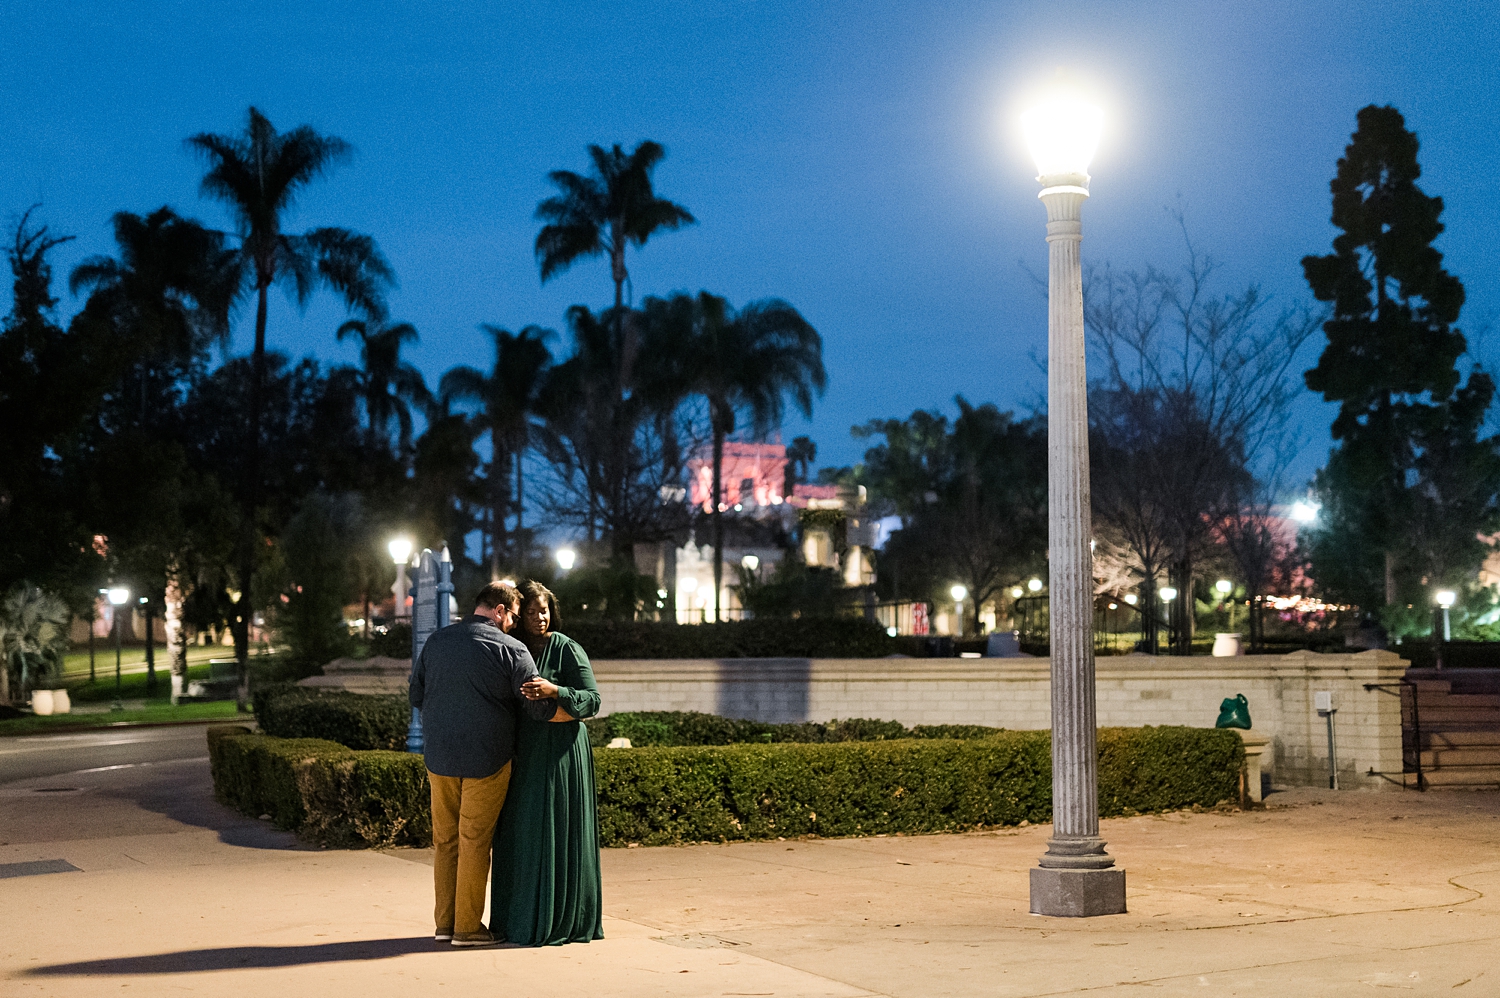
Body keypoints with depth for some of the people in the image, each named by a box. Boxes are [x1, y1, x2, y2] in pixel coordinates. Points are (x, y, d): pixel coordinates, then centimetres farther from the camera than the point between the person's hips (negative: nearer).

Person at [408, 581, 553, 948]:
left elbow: (416, 695, 13)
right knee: (474, 841, 3)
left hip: (439, 757, 5)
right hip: (487, 759, -5)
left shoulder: (437, 640, 6)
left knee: (445, 839, 13)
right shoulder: (510, 650, -10)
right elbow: (538, 707, -8)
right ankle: (468, 926, 7)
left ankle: (444, 922, 19)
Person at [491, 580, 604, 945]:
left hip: (559, 752, -6)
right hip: (524, 754, 6)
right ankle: (520, 919, 17)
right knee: (522, 837, 8)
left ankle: (557, 921, 4)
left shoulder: (566, 648, -7)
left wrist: (553, 690, -26)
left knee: (554, 836, -4)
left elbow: (592, 699, -12)